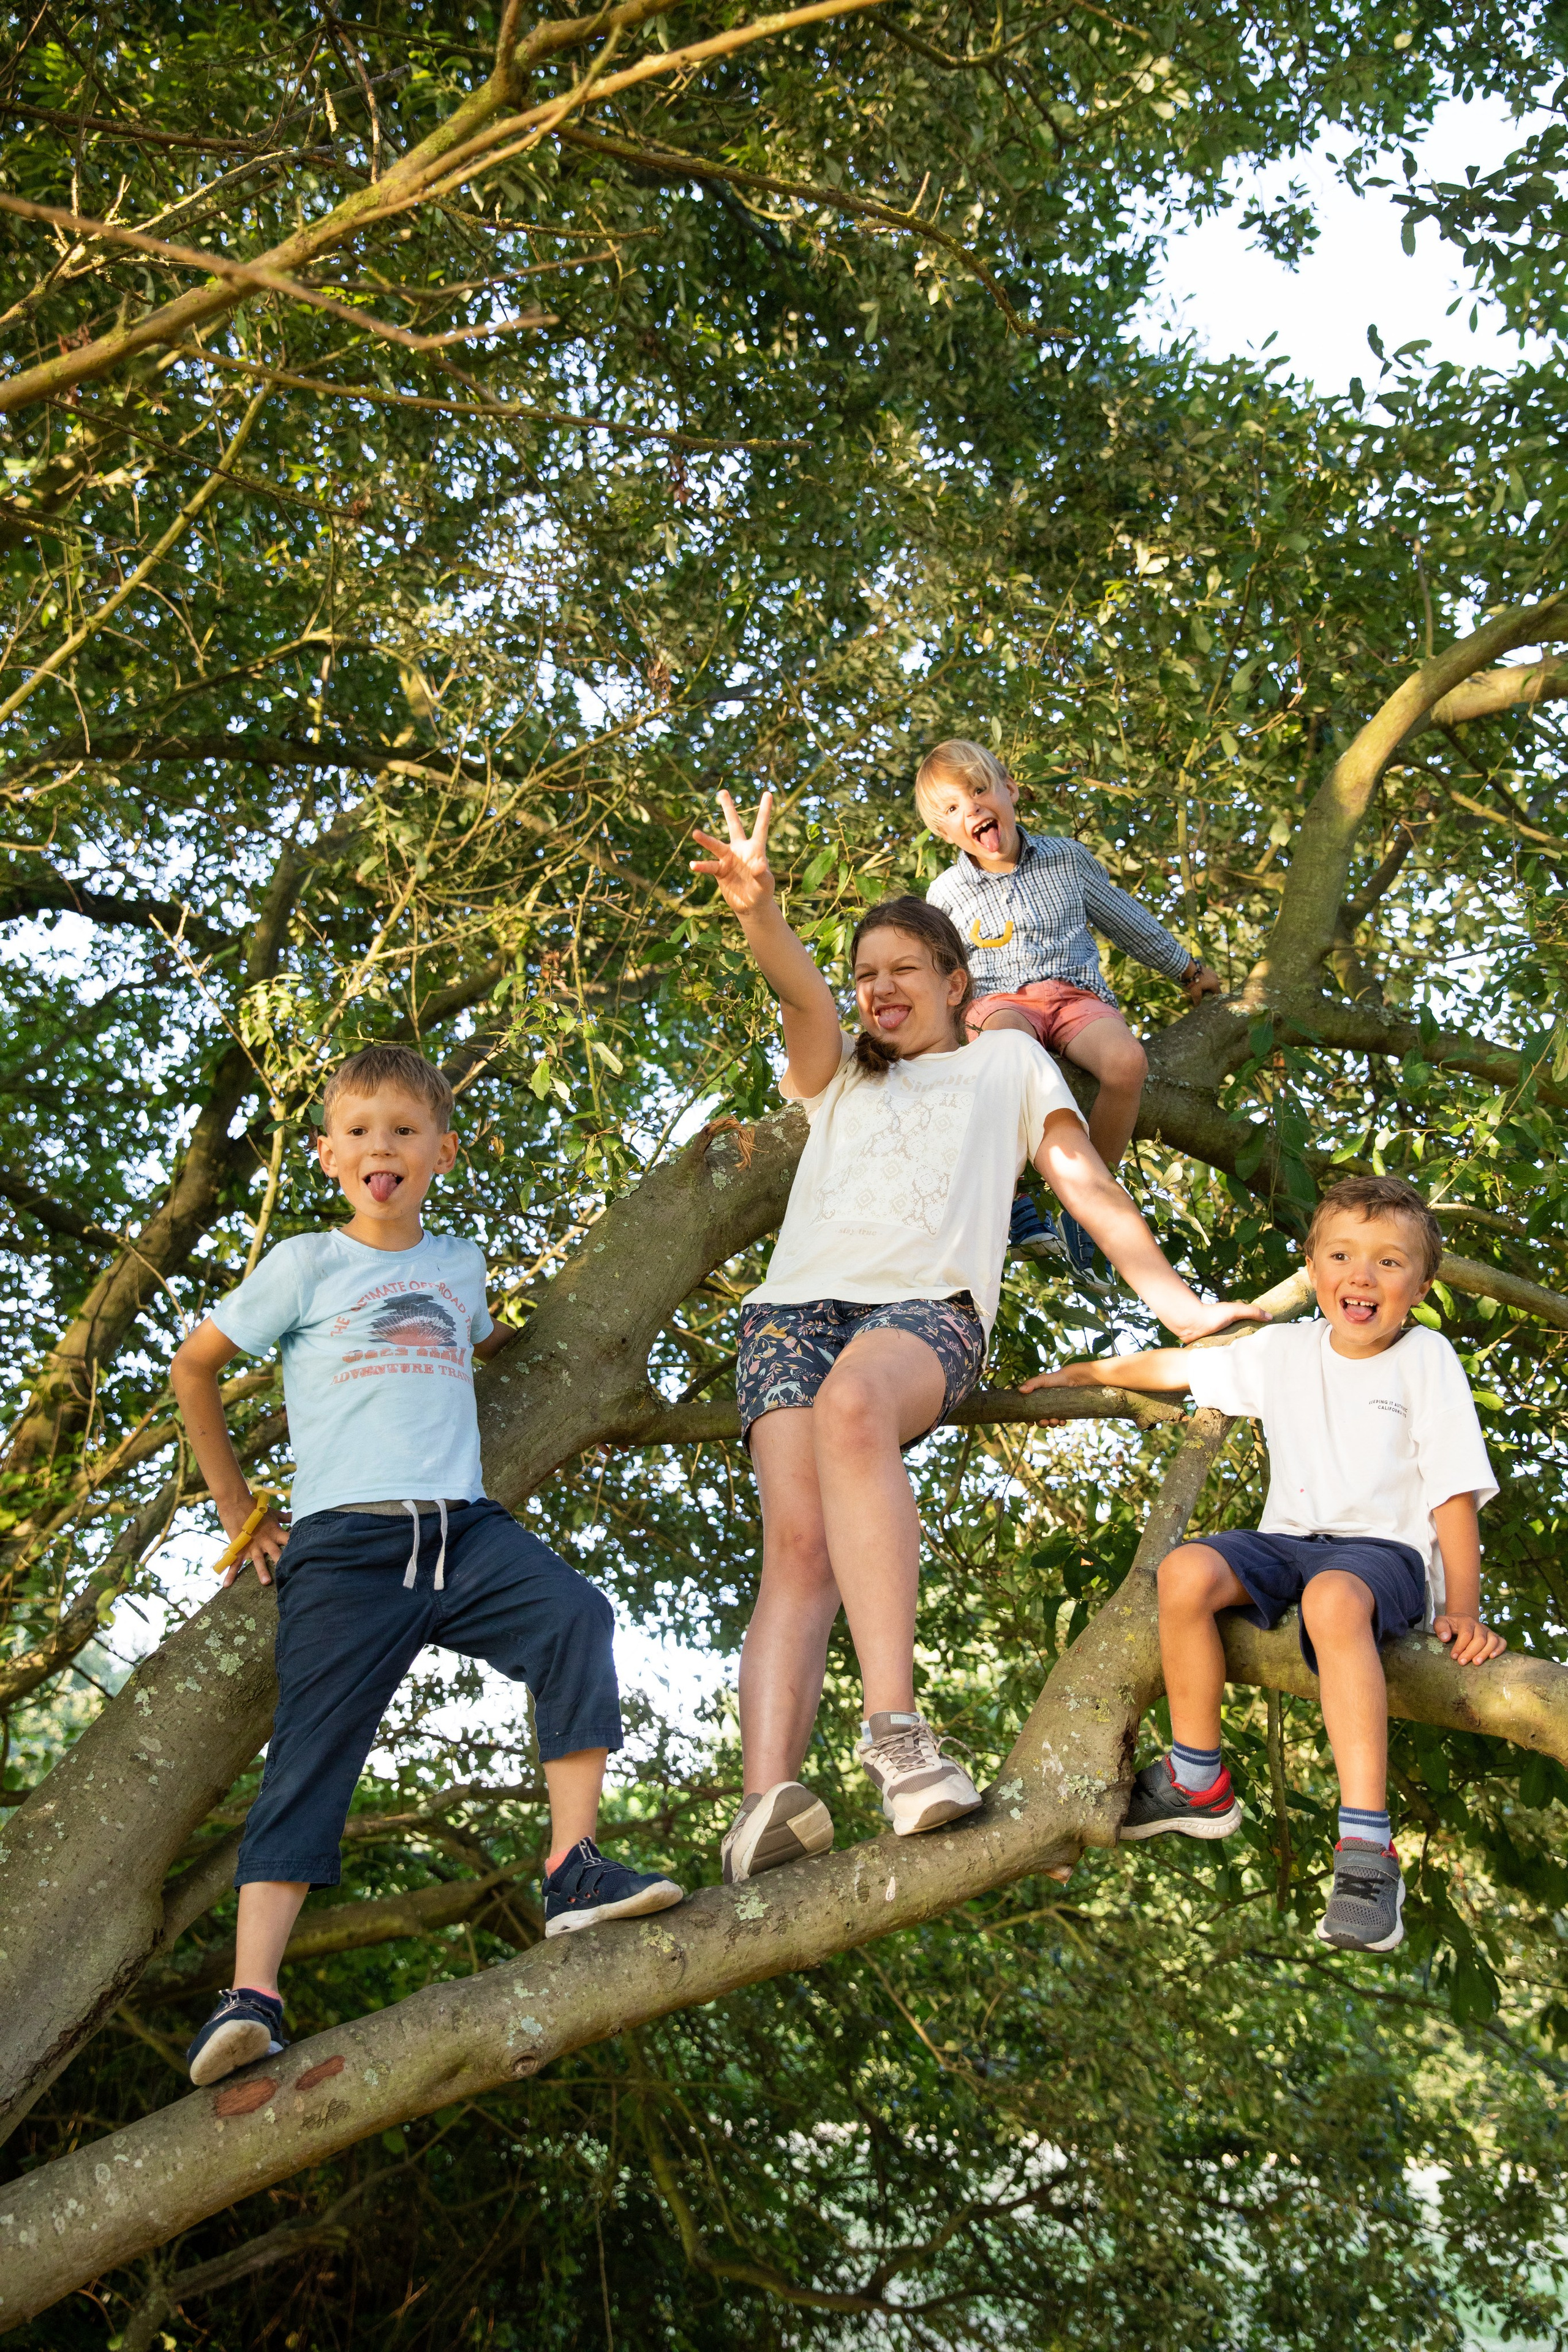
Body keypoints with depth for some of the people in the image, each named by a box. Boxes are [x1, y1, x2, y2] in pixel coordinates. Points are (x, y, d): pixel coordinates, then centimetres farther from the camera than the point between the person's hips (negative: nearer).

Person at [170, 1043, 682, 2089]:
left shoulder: (458, 1263, 19)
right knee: (312, 1751, -10)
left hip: (464, 1529, 3)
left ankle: (574, 1867, -22)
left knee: (575, 1616, -24)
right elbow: (194, 1367, 15)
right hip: (344, 1542, -3)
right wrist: (236, 1504, 17)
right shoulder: (307, 1264, 6)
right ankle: (252, 1992, -13)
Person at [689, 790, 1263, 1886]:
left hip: (929, 1302, -3)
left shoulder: (1007, 1060, 29)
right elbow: (803, 990, 10)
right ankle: (767, 1802, -41)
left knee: (853, 1405, -40)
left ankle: (896, 1729, -49)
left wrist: (1176, 1300, 7)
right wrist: (759, 910, -12)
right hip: (800, 1298, 3)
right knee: (797, 1546, -22)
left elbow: (1086, 1181, 20)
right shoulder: (836, 1072, 32)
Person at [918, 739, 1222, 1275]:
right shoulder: (947, 895, 9)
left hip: (1076, 996, 1)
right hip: (1001, 1000, -1)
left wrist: (1186, 969, 33)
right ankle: (1013, 1201, -32)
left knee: (1127, 1061, -34)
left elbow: (1124, 918, 24)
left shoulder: (1066, 858, 11)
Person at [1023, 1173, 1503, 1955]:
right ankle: (1198, 1784, -7)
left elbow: (1455, 1492, -5)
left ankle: (1366, 1846, -44)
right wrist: (1079, 1374, 29)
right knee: (1185, 1571, -26)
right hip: (1289, 1540, 5)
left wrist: (1462, 1609, -13)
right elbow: (1177, 1366, 24)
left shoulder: (1426, 1358, -1)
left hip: (1384, 1548, -5)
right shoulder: (1285, 1350, 11)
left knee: (1333, 1598, -40)